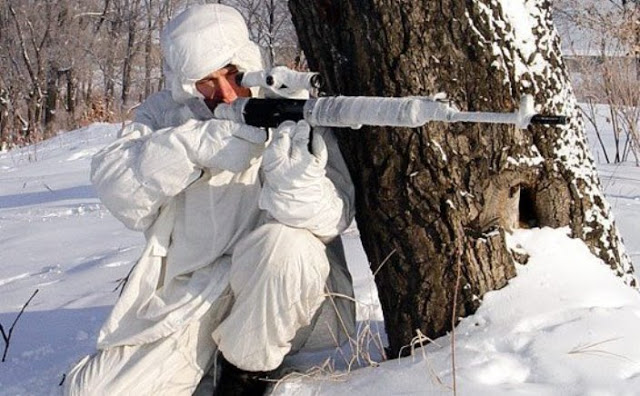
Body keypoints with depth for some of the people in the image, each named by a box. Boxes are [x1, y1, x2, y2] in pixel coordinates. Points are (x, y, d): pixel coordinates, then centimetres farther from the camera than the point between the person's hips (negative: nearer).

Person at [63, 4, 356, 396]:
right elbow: (113, 182, -15)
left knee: (283, 243, -34)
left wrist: (296, 184, -43)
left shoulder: (291, 116, -7)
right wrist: (195, 145, -30)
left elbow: (334, 215, -19)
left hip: (276, 302, -2)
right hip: (187, 303, 3)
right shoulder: (164, 114, 3)